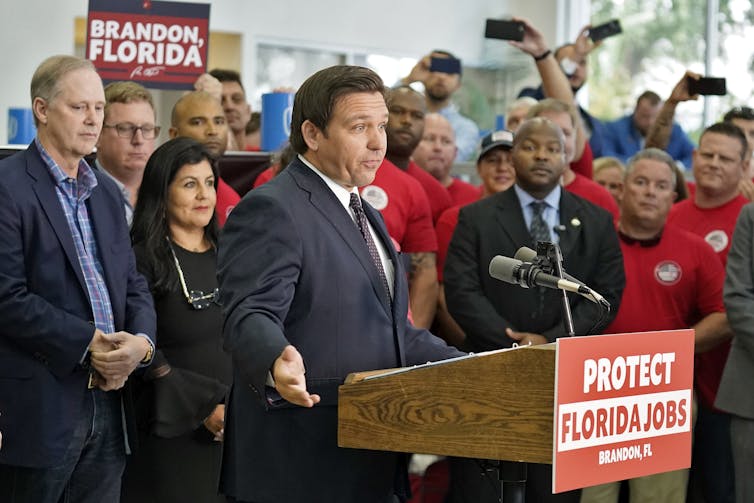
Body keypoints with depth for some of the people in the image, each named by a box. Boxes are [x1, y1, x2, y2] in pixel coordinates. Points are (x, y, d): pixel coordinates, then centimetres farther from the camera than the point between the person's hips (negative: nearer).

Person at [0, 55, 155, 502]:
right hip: (40, 410, -7)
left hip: (109, 401, 7)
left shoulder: (107, 192, 16)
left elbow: (134, 285, 15)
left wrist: (142, 341, -5)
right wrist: (88, 343, -17)